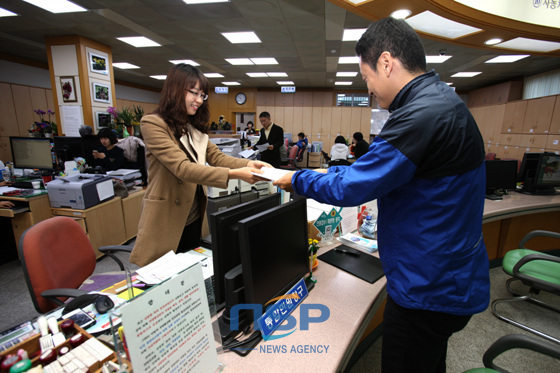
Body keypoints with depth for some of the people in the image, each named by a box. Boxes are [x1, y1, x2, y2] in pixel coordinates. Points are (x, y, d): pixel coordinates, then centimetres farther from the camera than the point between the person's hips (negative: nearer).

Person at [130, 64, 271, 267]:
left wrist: (249, 164, -15)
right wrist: (233, 174, -34)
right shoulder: (153, 124, -14)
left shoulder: (194, 128, 12)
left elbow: (216, 157, 2)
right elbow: (182, 168, -26)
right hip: (167, 223, -7)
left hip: (195, 220, 7)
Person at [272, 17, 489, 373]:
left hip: (431, 290, -9)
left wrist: (297, 179, -8)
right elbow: (379, 169, 12)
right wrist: (328, 171, 10)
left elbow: (351, 188, -25)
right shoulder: (442, 101, 7)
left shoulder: (424, 115, -28)